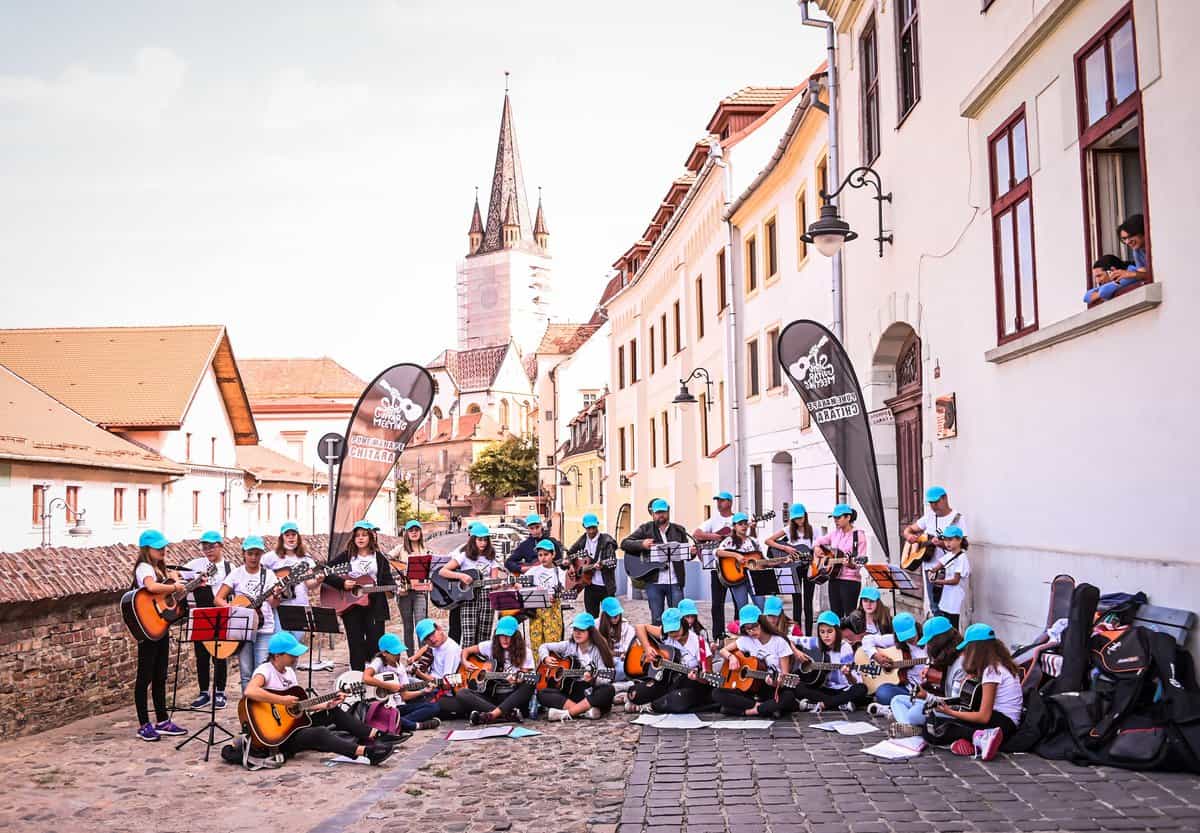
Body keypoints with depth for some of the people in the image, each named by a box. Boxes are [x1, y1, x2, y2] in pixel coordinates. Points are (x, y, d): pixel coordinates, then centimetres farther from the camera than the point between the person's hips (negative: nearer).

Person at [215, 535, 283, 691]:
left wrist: (276, 596, -22)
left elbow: (273, 604, 0)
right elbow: (218, 599, -1)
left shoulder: (268, 574, 6)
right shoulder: (236, 573, 3)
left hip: (264, 628, 0)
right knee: (246, 673, 1)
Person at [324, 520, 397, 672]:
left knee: (375, 644, -3)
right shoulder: (346, 556, 5)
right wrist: (342, 583, -12)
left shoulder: (379, 558, 9)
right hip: (350, 605, 0)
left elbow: (387, 580, 6)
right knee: (356, 645, 2)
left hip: (374, 605, 1)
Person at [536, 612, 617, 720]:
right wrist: (546, 659, -5)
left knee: (609, 690, -34)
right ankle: (584, 711, -30)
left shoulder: (597, 650, -3)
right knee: (541, 694, -21)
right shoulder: (569, 646, 8)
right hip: (569, 690, 3)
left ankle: (566, 714, -33)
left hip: (590, 695, -3)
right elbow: (544, 647, 17)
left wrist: (592, 679, -34)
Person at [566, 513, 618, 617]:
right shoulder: (582, 541, 8)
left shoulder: (606, 541, -8)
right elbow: (569, 554, 21)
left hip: (606, 586, -5)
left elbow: (612, 563, -15)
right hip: (590, 585, 5)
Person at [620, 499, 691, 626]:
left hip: (675, 581, 1)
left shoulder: (679, 530, 11)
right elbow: (624, 543, 0)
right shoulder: (645, 529, 6)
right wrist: (642, 544, -17)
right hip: (654, 581, -1)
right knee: (657, 620, 4)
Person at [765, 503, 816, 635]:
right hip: (794, 568, 0)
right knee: (796, 602, 1)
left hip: (809, 567, 0)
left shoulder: (812, 530, 3)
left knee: (808, 602, 2)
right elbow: (768, 541, -4)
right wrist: (785, 548, -14)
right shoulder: (789, 530, 1)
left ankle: (808, 635, 6)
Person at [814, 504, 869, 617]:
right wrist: (816, 547, 3)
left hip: (850, 581, -6)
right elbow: (818, 541, 25)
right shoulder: (835, 533, 11)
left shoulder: (858, 536, -7)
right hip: (834, 579, 6)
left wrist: (851, 564, -32)